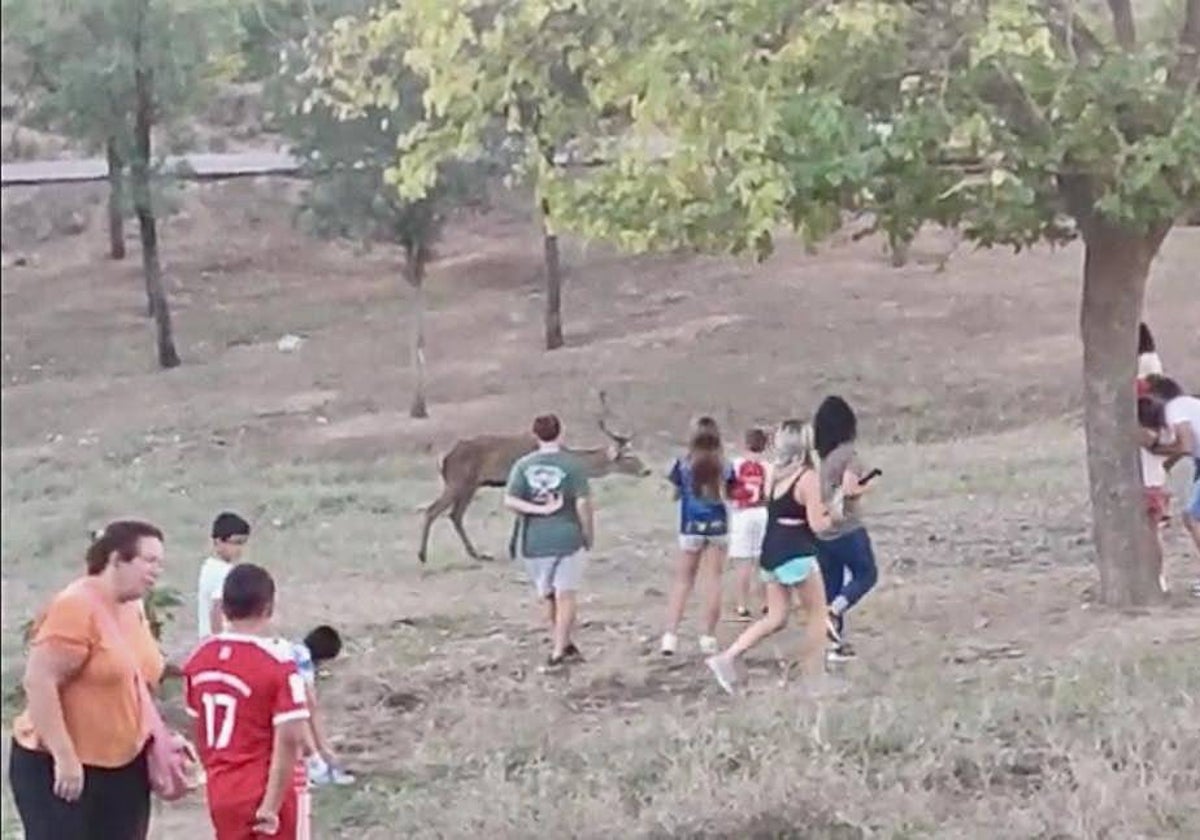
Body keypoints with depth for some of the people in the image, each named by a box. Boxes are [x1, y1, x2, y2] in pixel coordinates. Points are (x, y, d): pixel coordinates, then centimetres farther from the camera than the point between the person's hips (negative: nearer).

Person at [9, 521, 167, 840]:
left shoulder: (134, 610, 9)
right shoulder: (75, 608, -18)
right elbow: (38, 682, -23)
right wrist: (65, 757, -25)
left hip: (122, 768, 9)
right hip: (59, 768, -9)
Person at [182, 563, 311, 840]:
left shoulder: (199, 658, 1)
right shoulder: (277, 662, -17)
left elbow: (198, 729, 12)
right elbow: (288, 740, -21)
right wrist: (271, 804, -17)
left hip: (222, 793, 6)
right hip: (271, 793, -6)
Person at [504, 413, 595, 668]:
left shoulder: (523, 465, -1)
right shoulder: (572, 465, -9)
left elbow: (510, 501, -12)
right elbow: (583, 504, -13)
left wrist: (539, 510, -10)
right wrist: (589, 535, -1)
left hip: (534, 541, 3)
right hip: (567, 537, -3)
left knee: (548, 596, 18)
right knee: (566, 595, 3)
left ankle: (564, 644, 28)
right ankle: (559, 651, -3)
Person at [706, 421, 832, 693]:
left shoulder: (775, 474, 8)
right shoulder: (809, 478, -14)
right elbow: (817, 523, -16)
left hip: (771, 550, 7)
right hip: (796, 554, -7)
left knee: (776, 618, 12)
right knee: (818, 613, 10)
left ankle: (727, 658, -1)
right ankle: (813, 675, 14)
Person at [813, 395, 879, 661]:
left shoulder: (815, 455, 3)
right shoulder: (847, 453, -13)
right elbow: (849, 489, -22)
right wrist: (865, 488, -3)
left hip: (820, 532, 6)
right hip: (847, 530, -6)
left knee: (832, 586, 13)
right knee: (866, 574, 13)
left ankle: (836, 643, 15)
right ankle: (834, 612, -8)